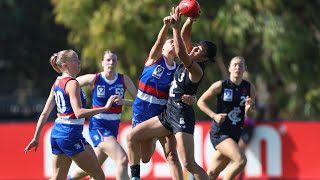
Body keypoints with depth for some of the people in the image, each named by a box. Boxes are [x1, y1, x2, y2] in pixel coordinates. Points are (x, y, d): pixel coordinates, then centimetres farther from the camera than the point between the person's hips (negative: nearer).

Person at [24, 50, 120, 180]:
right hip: (71, 135, -9)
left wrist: (36, 138, 19)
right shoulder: (72, 83, -13)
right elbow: (79, 113, -24)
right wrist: (105, 108, -27)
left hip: (57, 132, 9)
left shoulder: (57, 83, 13)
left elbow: (45, 113, 15)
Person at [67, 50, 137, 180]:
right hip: (98, 127, -5)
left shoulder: (124, 80, 0)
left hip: (113, 127, 5)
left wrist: (123, 102, -17)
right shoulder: (94, 79, -6)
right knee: (122, 159, -24)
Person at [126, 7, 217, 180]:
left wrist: (175, 26, -27)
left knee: (189, 164, -16)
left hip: (182, 117, -10)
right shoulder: (189, 61, 8)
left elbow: (180, 52, -31)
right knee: (132, 137, 7)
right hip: (169, 113, 10)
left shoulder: (196, 70, -16)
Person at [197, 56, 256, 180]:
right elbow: (201, 101, 2)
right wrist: (214, 115, -12)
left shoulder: (249, 88, 4)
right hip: (219, 132, -5)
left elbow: (251, 115, 11)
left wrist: (249, 109, -12)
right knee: (241, 160, -25)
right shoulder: (220, 86, -7)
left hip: (236, 134, 5)